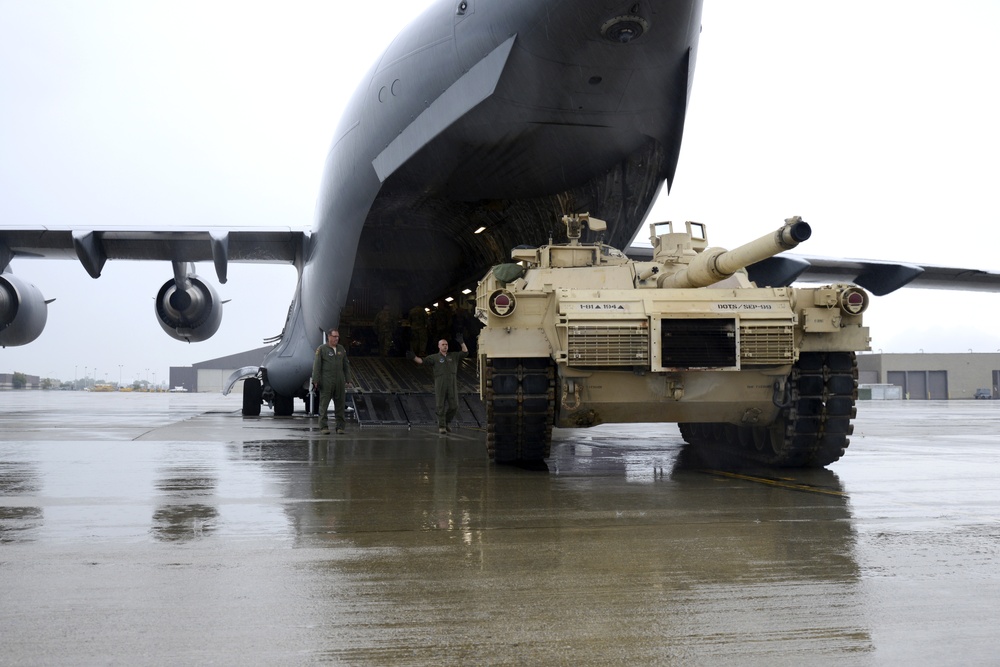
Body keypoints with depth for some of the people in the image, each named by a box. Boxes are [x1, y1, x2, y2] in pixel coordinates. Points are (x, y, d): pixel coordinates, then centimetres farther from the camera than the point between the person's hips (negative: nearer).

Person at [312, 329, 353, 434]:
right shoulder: (321, 349, -1)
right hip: (326, 381, -4)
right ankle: (324, 427, 1)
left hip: (339, 381, 4)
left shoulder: (341, 349, 12)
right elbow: (316, 365, -4)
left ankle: (340, 427, 9)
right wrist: (315, 381, -11)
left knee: (340, 404, 4)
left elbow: (346, 365, 15)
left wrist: (348, 380, 10)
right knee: (324, 404, -3)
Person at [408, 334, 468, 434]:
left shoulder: (454, 356, 14)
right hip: (440, 385, -3)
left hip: (452, 385, 3)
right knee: (441, 406, -2)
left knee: (454, 407, 1)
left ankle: (446, 422, 23)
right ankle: (441, 426, 8)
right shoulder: (435, 357, 5)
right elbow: (422, 360, -3)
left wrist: (462, 343, -1)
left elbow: (465, 352, 11)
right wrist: (414, 357, -19)